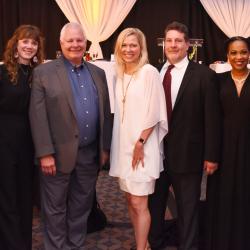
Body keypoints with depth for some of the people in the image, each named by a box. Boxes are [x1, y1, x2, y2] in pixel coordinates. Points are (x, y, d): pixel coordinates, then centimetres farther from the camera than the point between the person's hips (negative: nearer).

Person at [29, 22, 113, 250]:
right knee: (55, 208, 10)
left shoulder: (98, 73, 9)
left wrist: (105, 147, 8)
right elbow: (37, 116, -9)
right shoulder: (44, 72, -4)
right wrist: (45, 153, -14)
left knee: (81, 207, 16)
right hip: (59, 154, -4)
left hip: (90, 154, 4)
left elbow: (106, 112, 11)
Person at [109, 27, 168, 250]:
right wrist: (125, 144, 9)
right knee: (130, 199, 14)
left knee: (139, 203, -4)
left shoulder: (149, 72, -9)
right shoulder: (120, 74, 11)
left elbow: (154, 112, -13)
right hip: (123, 144, 7)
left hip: (142, 145, -7)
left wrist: (140, 143, -14)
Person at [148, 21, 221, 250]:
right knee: (154, 204, 18)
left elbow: (212, 119, -8)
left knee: (188, 209, 12)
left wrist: (211, 155, -9)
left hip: (187, 155, -4)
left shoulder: (204, 75, -7)